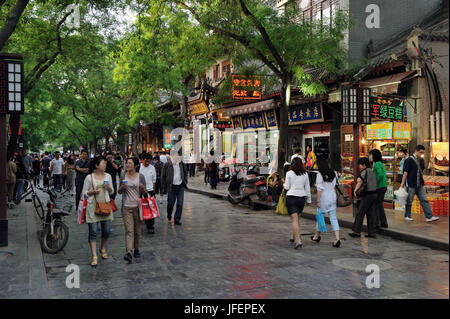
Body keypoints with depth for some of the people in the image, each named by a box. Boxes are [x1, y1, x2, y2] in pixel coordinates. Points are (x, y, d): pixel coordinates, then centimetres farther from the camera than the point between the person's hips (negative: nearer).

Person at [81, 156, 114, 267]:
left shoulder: (108, 176, 9)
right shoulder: (89, 177, -3)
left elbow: (111, 192, 15)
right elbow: (84, 192, 1)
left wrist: (109, 188, -6)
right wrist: (92, 192, -17)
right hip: (93, 206, -4)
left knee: (107, 230, 7)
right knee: (93, 231, -5)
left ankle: (103, 249, 33)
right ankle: (94, 256, -1)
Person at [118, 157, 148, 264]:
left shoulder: (141, 177, 1)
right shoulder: (123, 176, 4)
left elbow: (144, 193, 4)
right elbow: (119, 192, 13)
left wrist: (143, 188, -17)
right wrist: (121, 188, -10)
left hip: (137, 206, 0)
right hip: (126, 207, 0)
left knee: (138, 230, 9)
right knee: (129, 230, -10)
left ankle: (136, 249, 26)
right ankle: (128, 252, -19)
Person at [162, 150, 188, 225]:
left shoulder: (181, 163, 4)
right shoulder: (167, 164, -8)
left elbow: (185, 173, 19)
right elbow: (163, 177, -1)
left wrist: (185, 182, 9)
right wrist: (165, 187, -4)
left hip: (181, 186, 3)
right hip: (172, 187, -3)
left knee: (180, 204, 0)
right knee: (170, 204, 7)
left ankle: (177, 219, 11)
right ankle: (169, 217, 32)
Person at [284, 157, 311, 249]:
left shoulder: (289, 173, -5)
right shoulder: (305, 174, 4)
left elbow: (287, 187, -3)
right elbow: (307, 188, 8)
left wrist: (284, 184, 18)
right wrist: (308, 199, 15)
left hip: (291, 197, -4)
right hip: (302, 198, 4)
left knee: (295, 219, -7)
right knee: (296, 218, 21)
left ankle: (298, 241, -17)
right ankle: (293, 236, 33)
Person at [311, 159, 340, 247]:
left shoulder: (320, 174, -11)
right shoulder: (334, 173, 5)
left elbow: (320, 189, -14)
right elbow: (336, 185, 10)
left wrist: (318, 200, -11)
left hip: (324, 197, -5)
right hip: (333, 197, 5)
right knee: (333, 218, 3)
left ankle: (317, 236, 28)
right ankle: (337, 238, -7)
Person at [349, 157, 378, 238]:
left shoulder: (365, 171, -9)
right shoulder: (372, 171, 16)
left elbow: (359, 181, -24)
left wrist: (355, 190, -19)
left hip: (367, 195, -8)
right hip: (374, 193, 8)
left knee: (360, 213, 0)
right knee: (372, 214, 8)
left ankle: (357, 231, 4)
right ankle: (372, 232, 9)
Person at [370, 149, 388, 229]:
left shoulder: (377, 164, -13)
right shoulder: (381, 164, 16)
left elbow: (380, 174, -27)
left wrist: (375, 183, -18)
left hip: (379, 187, -10)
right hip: (383, 187, 10)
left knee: (375, 205, -3)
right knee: (379, 205, 16)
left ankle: (376, 223, -1)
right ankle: (383, 223, 20)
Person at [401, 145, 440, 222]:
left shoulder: (422, 160, 10)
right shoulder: (409, 160, -9)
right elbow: (405, 172, -10)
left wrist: (421, 181, 18)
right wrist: (403, 183, -11)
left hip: (420, 185, 6)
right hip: (411, 184, -6)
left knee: (424, 200, 1)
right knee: (409, 201, 5)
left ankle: (429, 217, -1)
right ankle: (407, 216, 18)